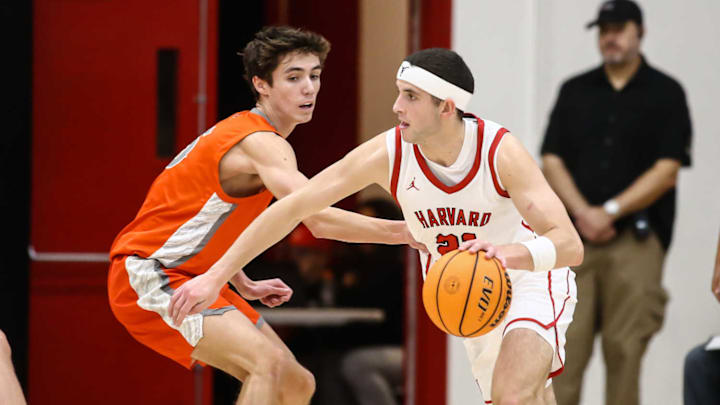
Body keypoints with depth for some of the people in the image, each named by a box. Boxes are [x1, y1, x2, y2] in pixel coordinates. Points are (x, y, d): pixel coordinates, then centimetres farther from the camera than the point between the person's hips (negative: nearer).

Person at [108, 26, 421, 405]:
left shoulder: (241, 130, 13)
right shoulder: (263, 144, -20)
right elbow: (319, 220, -37)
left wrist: (244, 285, 20)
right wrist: (406, 232, -38)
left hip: (189, 276, 11)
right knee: (270, 362, -28)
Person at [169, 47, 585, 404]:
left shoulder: (501, 151, -29)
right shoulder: (388, 154, -21)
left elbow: (570, 245, -35)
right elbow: (294, 206, -16)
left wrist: (508, 252, -56)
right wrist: (216, 275, -19)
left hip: (530, 277, -4)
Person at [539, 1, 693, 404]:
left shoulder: (665, 94, 3)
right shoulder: (575, 92, 13)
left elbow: (666, 171, -4)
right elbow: (552, 161, 7)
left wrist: (610, 211, -11)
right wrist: (583, 213, -8)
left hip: (636, 239, -3)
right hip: (575, 236, 3)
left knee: (625, 349, -4)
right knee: (565, 346, -4)